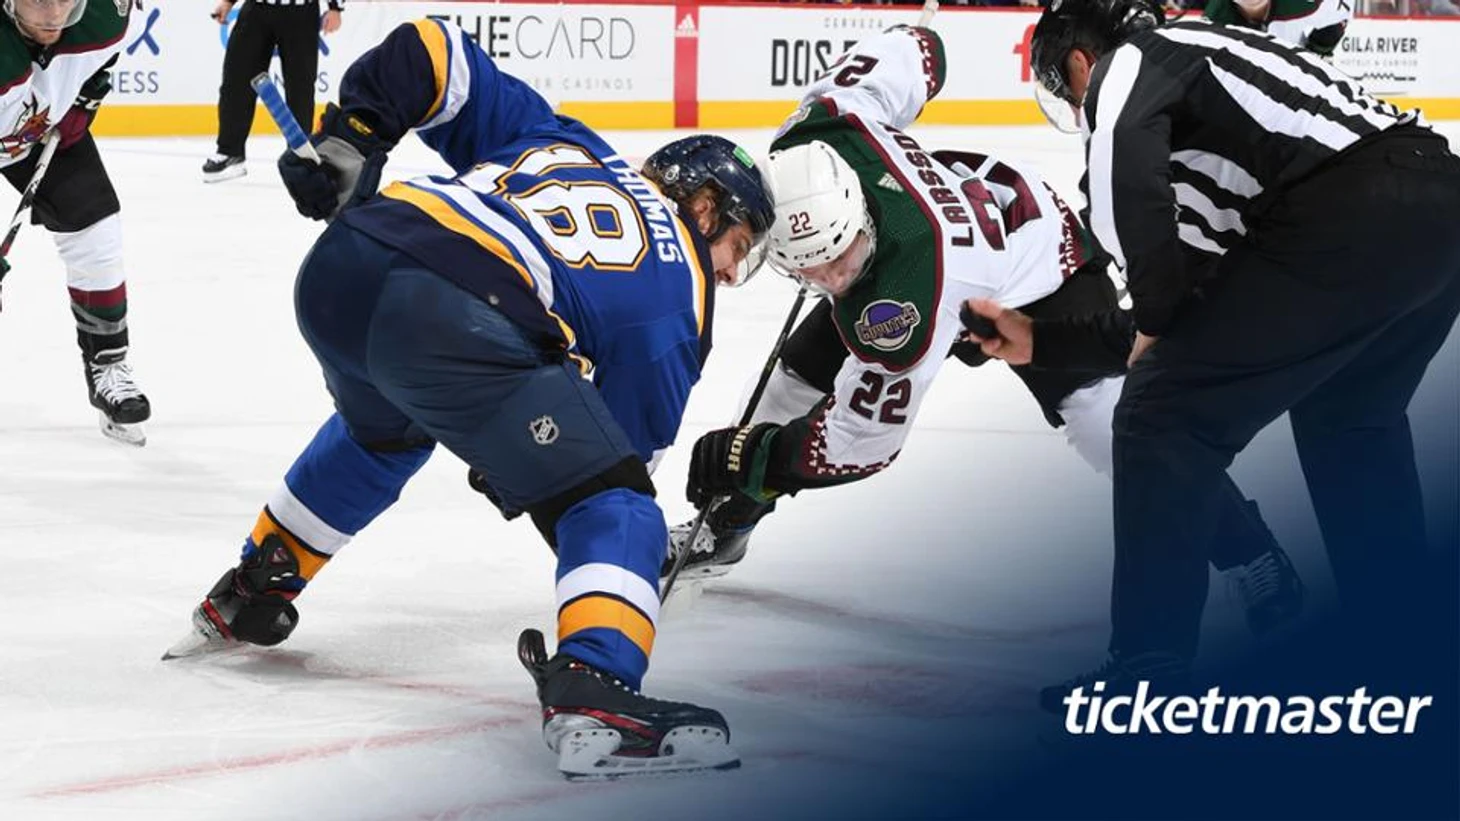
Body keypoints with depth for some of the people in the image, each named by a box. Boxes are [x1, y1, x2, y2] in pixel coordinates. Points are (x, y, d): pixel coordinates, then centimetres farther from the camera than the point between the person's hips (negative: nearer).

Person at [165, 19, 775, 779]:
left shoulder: (559, 140, 32)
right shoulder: (675, 290, 17)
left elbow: (430, 53, 26)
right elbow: (629, 438, 16)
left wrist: (346, 140, 28)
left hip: (338, 269, 7)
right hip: (455, 318, -7)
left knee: (382, 427, 40)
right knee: (611, 509, 1)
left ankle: (247, 596, 54)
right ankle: (593, 697, -23)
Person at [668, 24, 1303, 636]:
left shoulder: (908, 292, -46)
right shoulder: (825, 125, -34)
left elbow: (862, 440, -36)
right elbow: (915, 48, -13)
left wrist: (748, 456, -25)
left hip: (1036, 269, -8)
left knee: (1107, 421, -27)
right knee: (802, 372, 7)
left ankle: (1251, 558, -16)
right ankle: (722, 529, 30)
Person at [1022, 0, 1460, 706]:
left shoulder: (1127, 64, 9)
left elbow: (1122, 174, -15)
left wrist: (1154, 315, -2)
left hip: (1347, 219, -9)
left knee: (1167, 413, 0)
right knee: (1350, 413, 32)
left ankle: (1148, 672, 0)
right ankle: (1400, 634, 40)